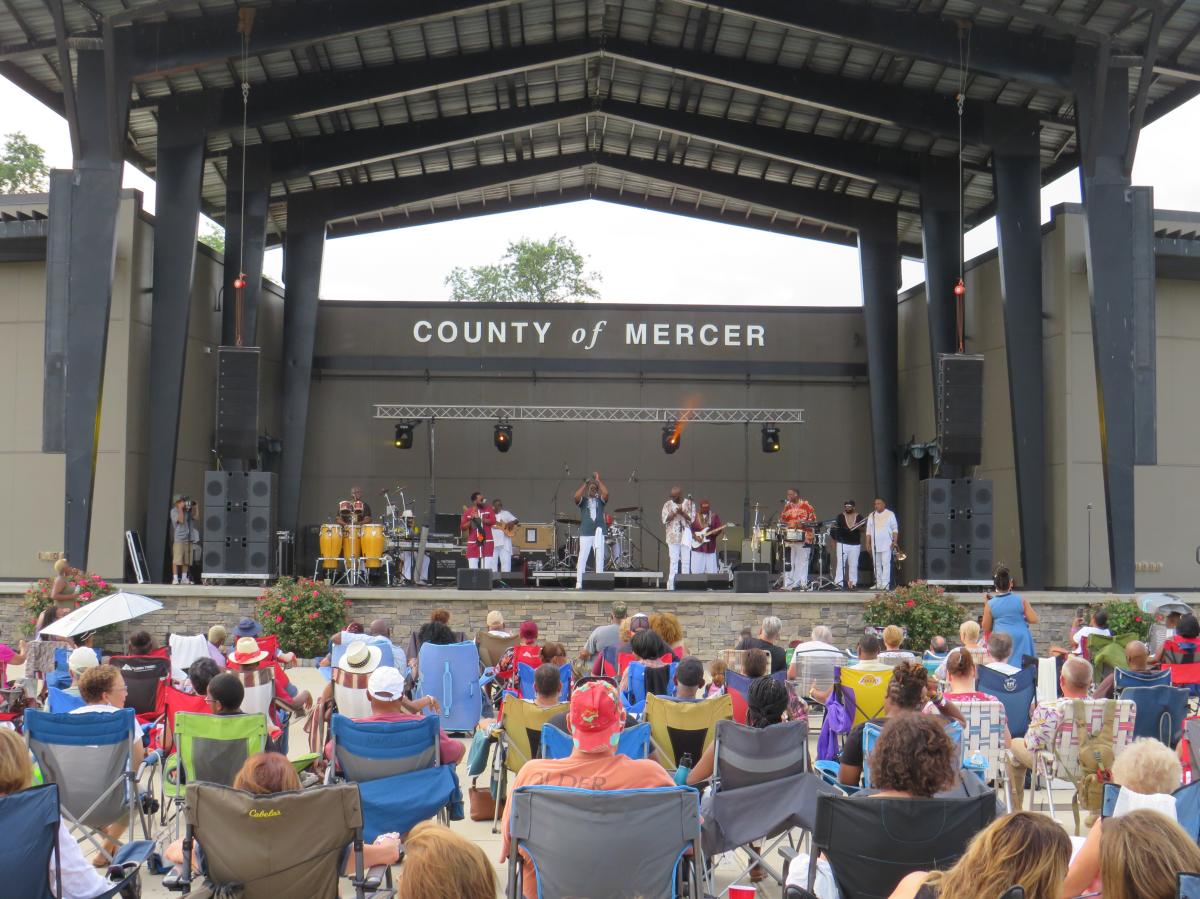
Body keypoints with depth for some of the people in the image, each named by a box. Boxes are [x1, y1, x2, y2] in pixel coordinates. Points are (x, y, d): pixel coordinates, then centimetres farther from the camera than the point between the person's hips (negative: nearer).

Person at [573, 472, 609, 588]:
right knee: (582, 558, -4)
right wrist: (585, 483, -9)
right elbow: (576, 496, -14)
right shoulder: (583, 500, 8)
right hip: (585, 534, -2)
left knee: (600, 558, 0)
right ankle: (579, 583, -3)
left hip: (599, 534, 2)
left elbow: (606, 493, -10)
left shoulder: (600, 500, 11)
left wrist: (598, 480, -5)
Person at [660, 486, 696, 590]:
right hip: (673, 536, 0)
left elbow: (692, 519, -2)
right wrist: (674, 513, -14)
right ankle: (671, 585, -5)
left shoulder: (690, 504, 5)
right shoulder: (668, 504, 6)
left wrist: (682, 512, -16)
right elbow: (665, 520, -1)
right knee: (673, 561, -5)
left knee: (686, 561, 0)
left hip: (685, 536, 0)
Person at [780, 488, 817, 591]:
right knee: (789, 562, 5)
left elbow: (813, 518, -5)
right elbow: (782, 520, 17)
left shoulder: (806, 505, -1)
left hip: (803, 537, -5)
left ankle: (802, 584, 0)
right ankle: (789, 584, 9)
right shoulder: (787, 506, 14)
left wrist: (802, 523, -19)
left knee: (802, 562, -2)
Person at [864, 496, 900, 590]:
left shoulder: (890, 514, 3)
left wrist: (895, 541, -9)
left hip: (886, 544, -4)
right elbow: (868, 531, 13)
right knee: (877, 565, 6)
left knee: (886, 564, -11)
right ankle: (878, 584, 12)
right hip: (875, 545, 4)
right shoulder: (871, 516, 13)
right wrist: (868, 543, 7)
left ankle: (885, 584, -15)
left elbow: (895, 529, 1)